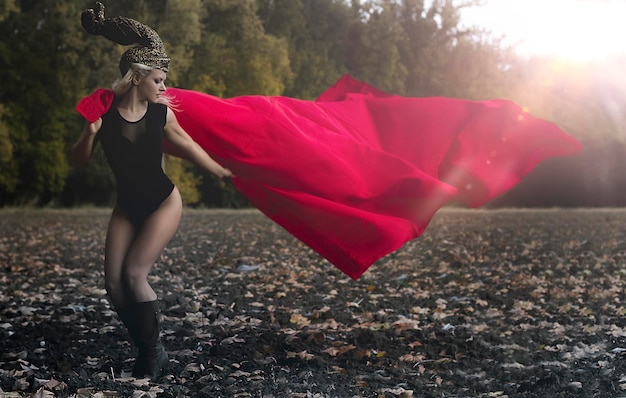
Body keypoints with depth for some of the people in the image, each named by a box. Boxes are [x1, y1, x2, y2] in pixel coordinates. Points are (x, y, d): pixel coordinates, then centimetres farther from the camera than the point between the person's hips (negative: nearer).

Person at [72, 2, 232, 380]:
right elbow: (79, 160, -4)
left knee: (134, 275, -16)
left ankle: (154, 353, 2)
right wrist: (90, 133, -25)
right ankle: (146, 349, 14)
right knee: (114, 282, -4)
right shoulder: (104, 111, -8)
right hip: (127, 207, 3)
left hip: (164, 202, -3)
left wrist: (223, 172, 15)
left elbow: (188, 145, 7)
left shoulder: (161, 114, -8)